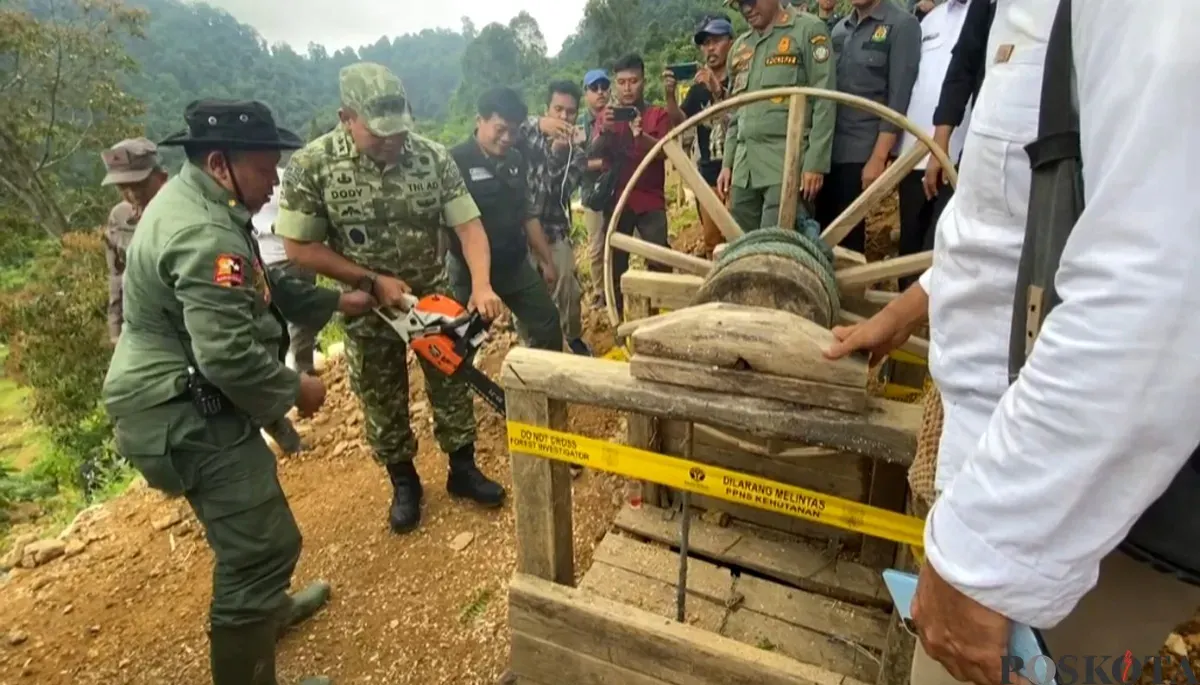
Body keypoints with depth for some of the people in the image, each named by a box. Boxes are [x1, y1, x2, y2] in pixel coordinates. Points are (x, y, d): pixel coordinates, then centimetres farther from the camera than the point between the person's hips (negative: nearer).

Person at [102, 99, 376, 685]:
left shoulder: (193, 198, 8)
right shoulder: (204, 235, -26)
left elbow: (263, 286, 17)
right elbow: (230, 356, -31)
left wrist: (336, 302, 19)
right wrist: (297, 388, -14)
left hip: (187, 404, 11)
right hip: (186, 416, -11)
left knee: (249, 526, 28)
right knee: (264, 543, -4)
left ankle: (267, 608, 51)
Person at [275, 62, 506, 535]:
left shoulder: (433, 157, -13)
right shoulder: (311, 166, -18)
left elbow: (468, 225, -15)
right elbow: (298, 247, -14)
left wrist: (481, 287, -31)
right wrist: (372, 281, -18)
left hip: (434, 296, 2)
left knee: (452, 387, 12)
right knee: (383, 404, 13)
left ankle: (463, 469, 33)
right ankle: (404, 484, 34)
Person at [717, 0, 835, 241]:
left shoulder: (808, 30, 3)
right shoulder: (739, 47, 20)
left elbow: (824, 102, -4)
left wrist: (816, 163, -12)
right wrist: (727, 164, 16)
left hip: (787, 162, -6)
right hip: (744, 164, 6)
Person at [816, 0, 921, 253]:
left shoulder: (902, 25, -1)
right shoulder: (839, 29, 15)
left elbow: (898, 99, -8)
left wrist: (878, 158, -15)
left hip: (860, 153, -5)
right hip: (826, 148, 5)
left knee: (848, 235, -2)